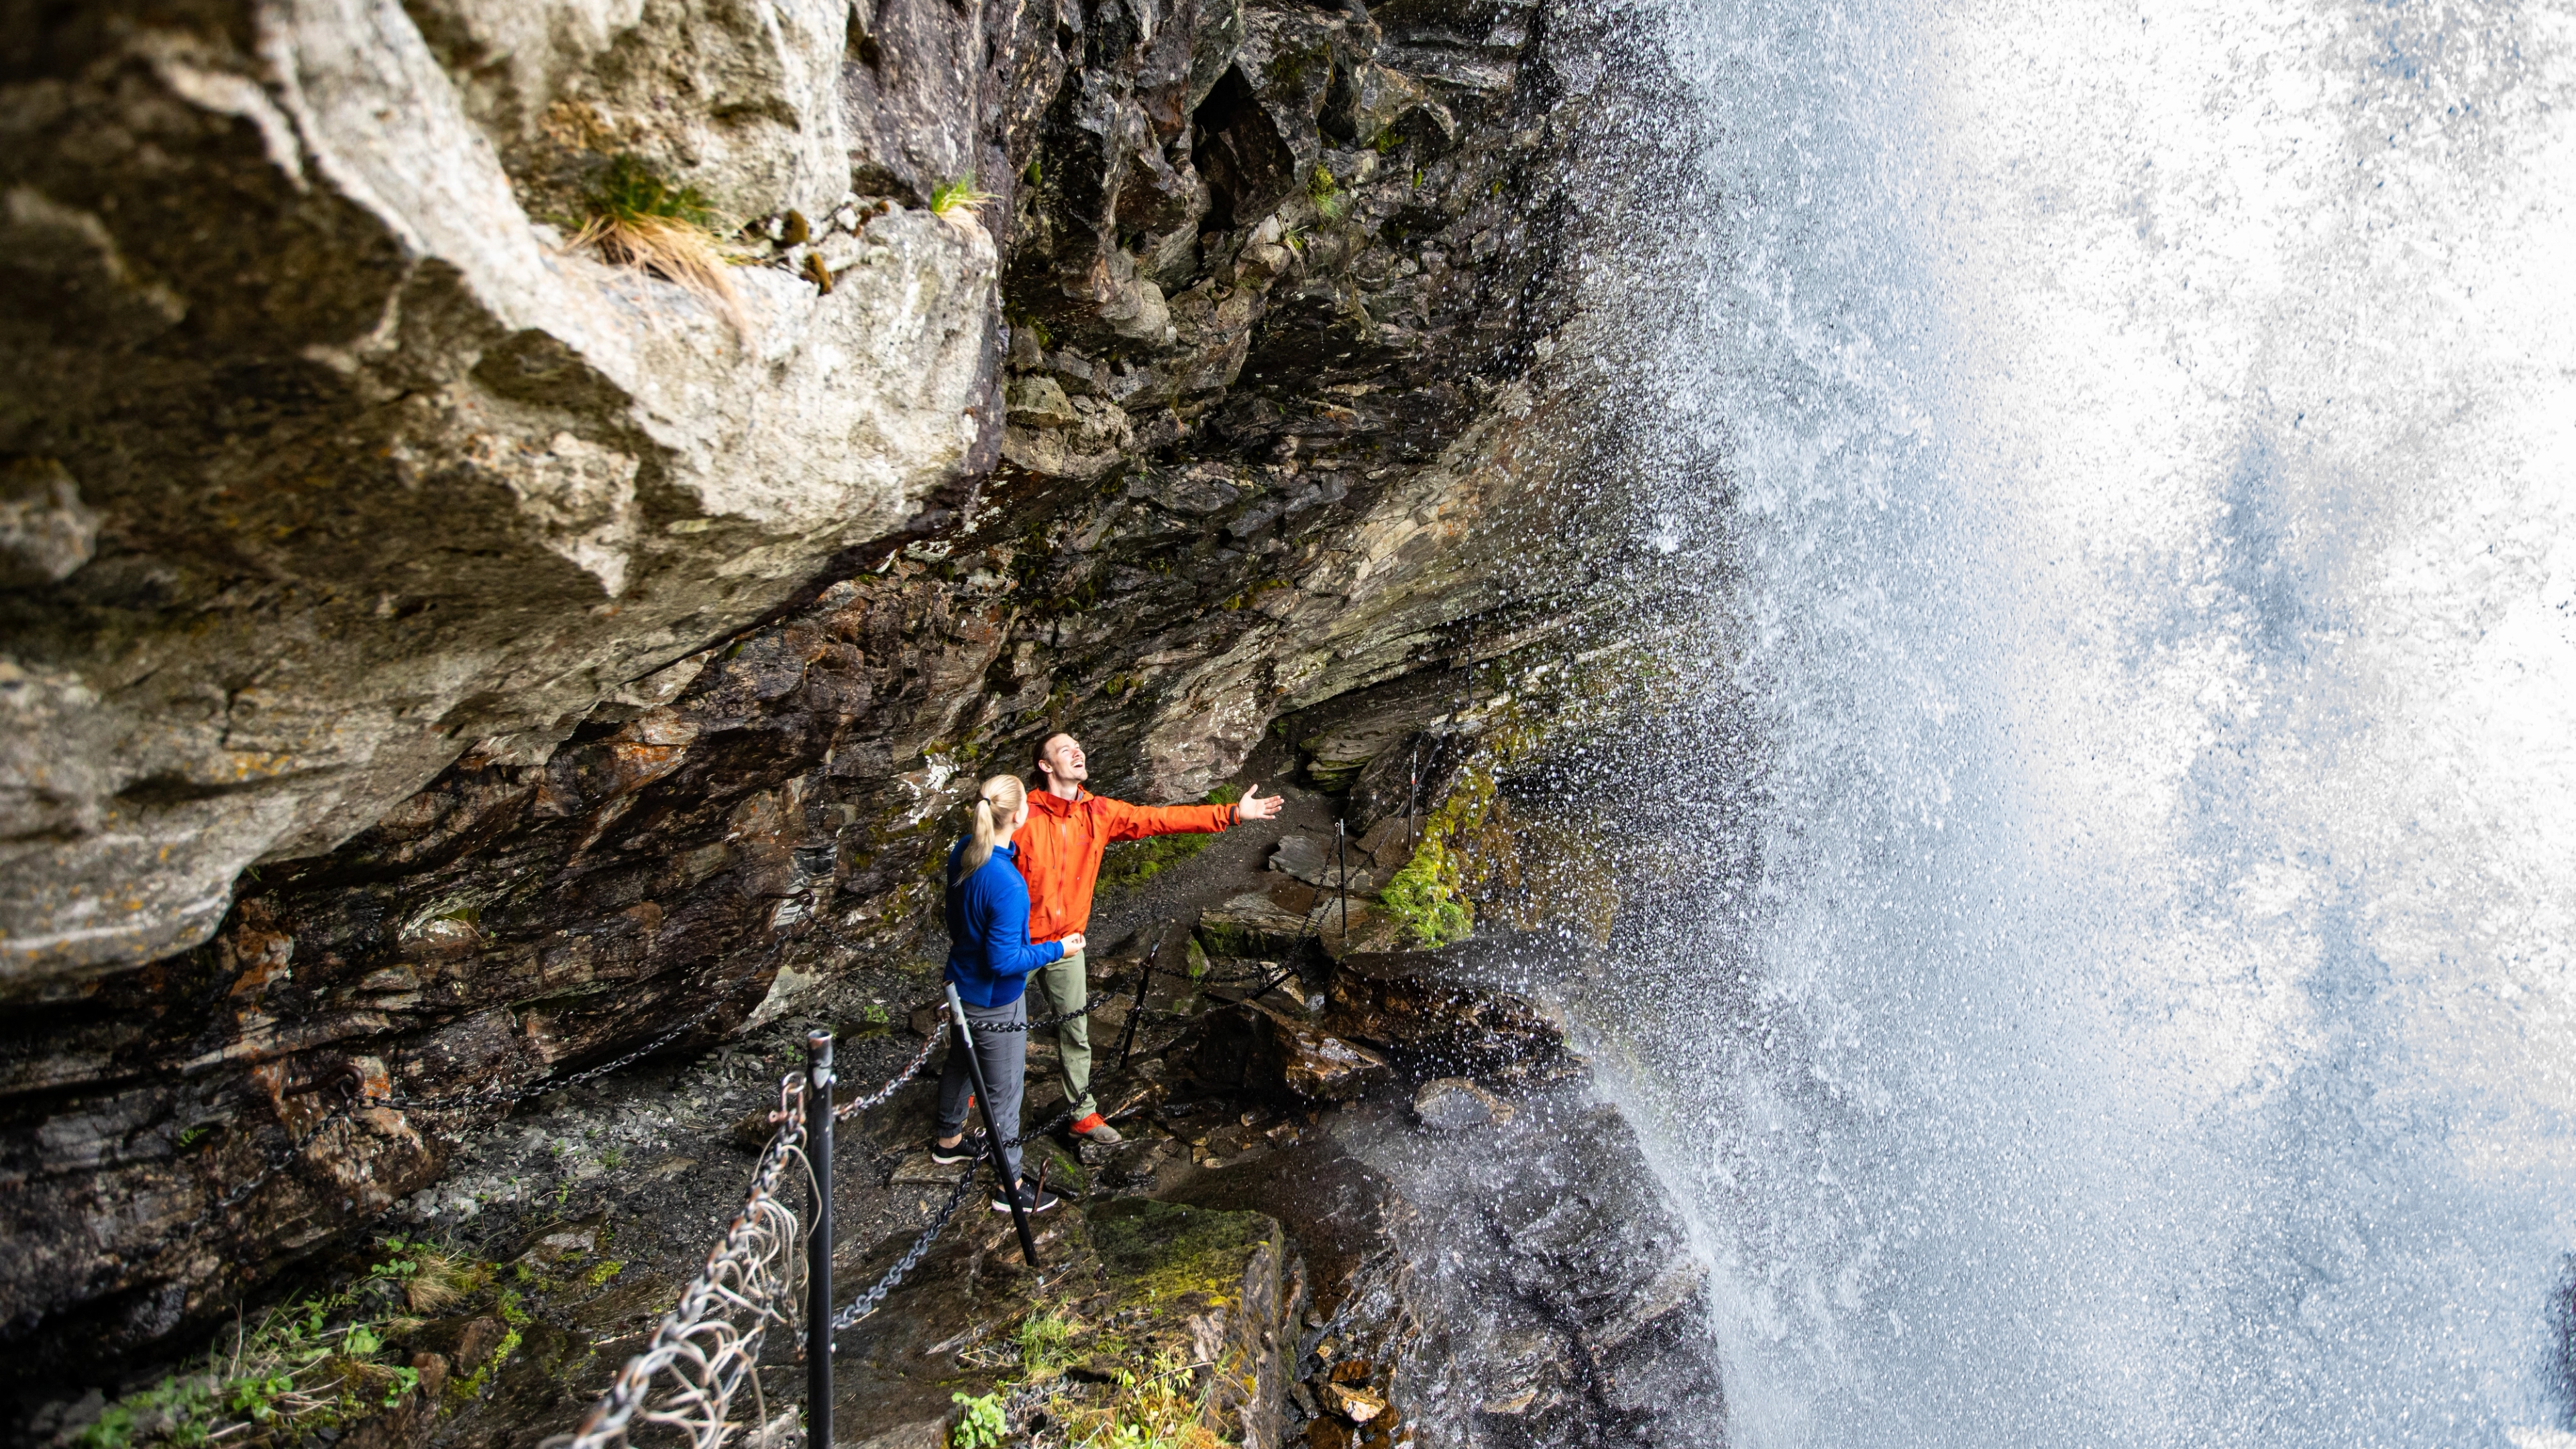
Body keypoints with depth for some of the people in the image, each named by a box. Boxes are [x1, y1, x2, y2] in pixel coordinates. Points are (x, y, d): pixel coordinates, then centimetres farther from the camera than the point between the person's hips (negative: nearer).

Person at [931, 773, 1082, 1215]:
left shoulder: (964, 852, -10)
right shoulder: (1008, 886, -35)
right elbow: (1005, 960, -28)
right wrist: (1057, 949, -18)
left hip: (962, 981, 9)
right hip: (995, 1002, -8)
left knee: (961, 1062, 30)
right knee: (1004, 1091, 9)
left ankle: (948, 1140, 53)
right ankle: (1010, 1186, 25)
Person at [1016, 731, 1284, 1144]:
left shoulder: (1099, 814, -5)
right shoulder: (1024, 817, -20)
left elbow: (1161, 818, -6)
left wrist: (1232, 814, -9)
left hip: (1067, 944, 4)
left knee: (1075, 1030, 12)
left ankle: (1083, 1113, 26)